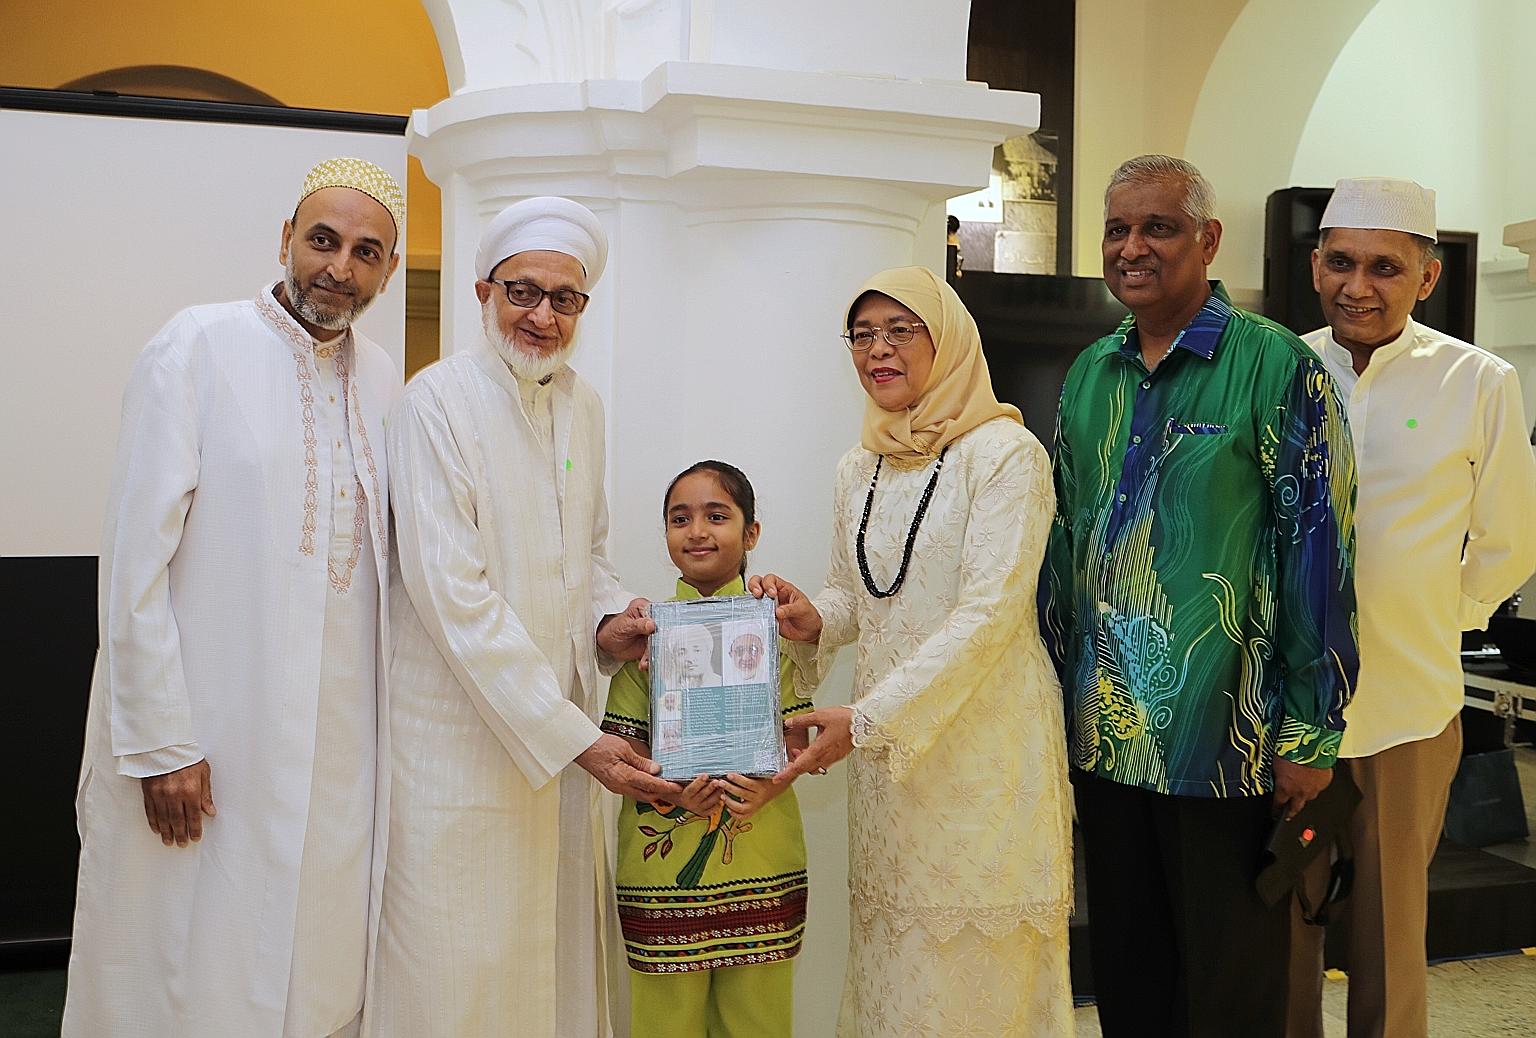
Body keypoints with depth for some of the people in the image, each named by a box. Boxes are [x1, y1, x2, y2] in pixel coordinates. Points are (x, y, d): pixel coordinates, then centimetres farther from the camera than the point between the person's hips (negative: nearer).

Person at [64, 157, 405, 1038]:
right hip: (210, 733, -4)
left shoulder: (382, 378, 7)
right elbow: (137, 560, -10)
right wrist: (162, 742, -12)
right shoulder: (199, 347, -8)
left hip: (340, 735, 5)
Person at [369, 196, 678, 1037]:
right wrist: (576, 738, -21)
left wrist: (607, 622, -2)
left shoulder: (583, 406, 8)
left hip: (562, 730, 7)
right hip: (462, 734, -6)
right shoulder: (438, 402, -13)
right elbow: (452, 595, -20)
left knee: (557, 944, 15)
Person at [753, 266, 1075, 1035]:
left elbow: (988, 614, -17)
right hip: (881, 743, 6)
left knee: (975, 972, 1)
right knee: (891, 963, 13)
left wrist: (867, 719, -22)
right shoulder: (859, 468, 11)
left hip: (982, 738, -6)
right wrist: (812, 620, -4)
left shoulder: (1004, 453, -10)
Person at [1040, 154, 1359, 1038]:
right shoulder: (1089, 375, 9)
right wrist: (1057, 692, 11)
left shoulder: (1275, 366, -9)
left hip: (1225, 737, -5)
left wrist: (1311, 733, -12)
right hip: (1103, 731, 5)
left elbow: (1320, 551, -11)